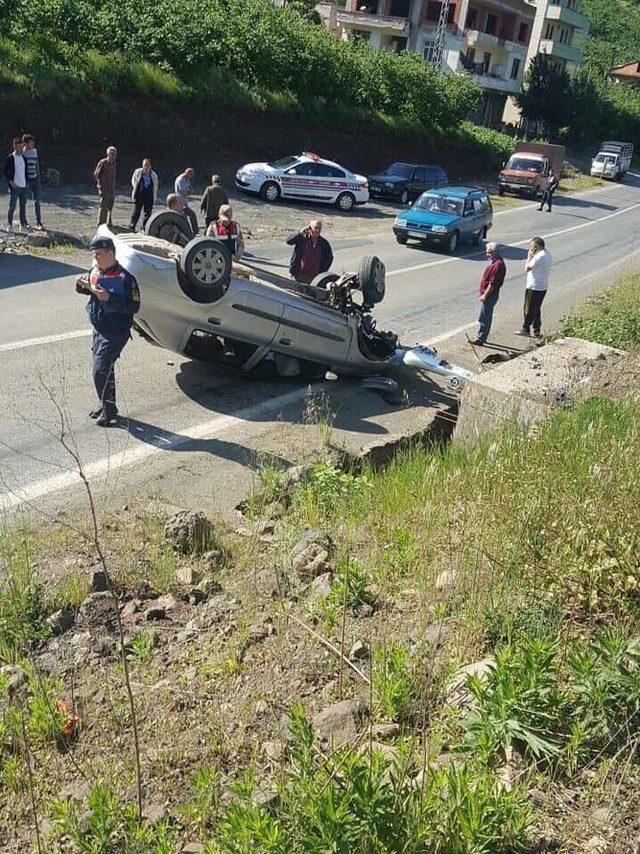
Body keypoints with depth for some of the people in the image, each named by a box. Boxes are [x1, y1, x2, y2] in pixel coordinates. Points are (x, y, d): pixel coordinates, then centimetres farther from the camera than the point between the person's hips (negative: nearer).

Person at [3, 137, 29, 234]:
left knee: (23, 207, 8)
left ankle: (23, 225, 15)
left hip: (23, 186, 5)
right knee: (12, 207, -1)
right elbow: (4, 171, -5)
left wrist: (26, 181, 8)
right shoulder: (10, 158, -6)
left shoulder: (24, 158, 10)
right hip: (14, 186, -5)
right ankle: (10, 225, 8)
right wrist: (10, 182, -11)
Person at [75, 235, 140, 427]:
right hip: (98, 330, 8)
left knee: (101, 371, -11)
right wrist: (82, 285, -2)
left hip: (116, 332, -8)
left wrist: (109, 298, -28)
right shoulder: (94, 272, 4)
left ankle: (109, 409, 5)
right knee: (105, 370, 18)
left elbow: (134, 306, -20)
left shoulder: (124, 278, -18)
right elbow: (87, 290, 22)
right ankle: (106, 406, 33)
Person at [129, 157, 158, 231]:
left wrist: (154, 199, 7)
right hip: (139, 196, -2)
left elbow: (155, 188, 10)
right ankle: (131, 227, 4)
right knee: (136, 212, -6)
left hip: (149, 197, 2)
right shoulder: (137, 172, 0)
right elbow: (133, 182, 13)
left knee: (148, 213, 5)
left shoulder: (153, 175, 4)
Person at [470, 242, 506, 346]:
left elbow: (493, 283, -23)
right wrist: (482, 290, 17)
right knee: (487, 317, 16)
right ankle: (482, 337, 24)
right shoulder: (495, 262, 13)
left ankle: (480, 339, 0)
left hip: (490, 295, -10)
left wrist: (485, 295, -20)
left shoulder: (498, 264, -21)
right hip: (489, 294, 10)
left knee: (484, 318, -5)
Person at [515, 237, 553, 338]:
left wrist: (529, 257, -7)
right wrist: (532, 256, 9)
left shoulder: (539, 256, -21)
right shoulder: (549, 255, 8)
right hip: (543, 287, 9)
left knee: (529, 309, 4)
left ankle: (526, 329, 14)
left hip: (534, 287, -9)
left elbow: (527, 268, -17)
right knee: (536, 309, 16)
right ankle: (537, 331, 18)